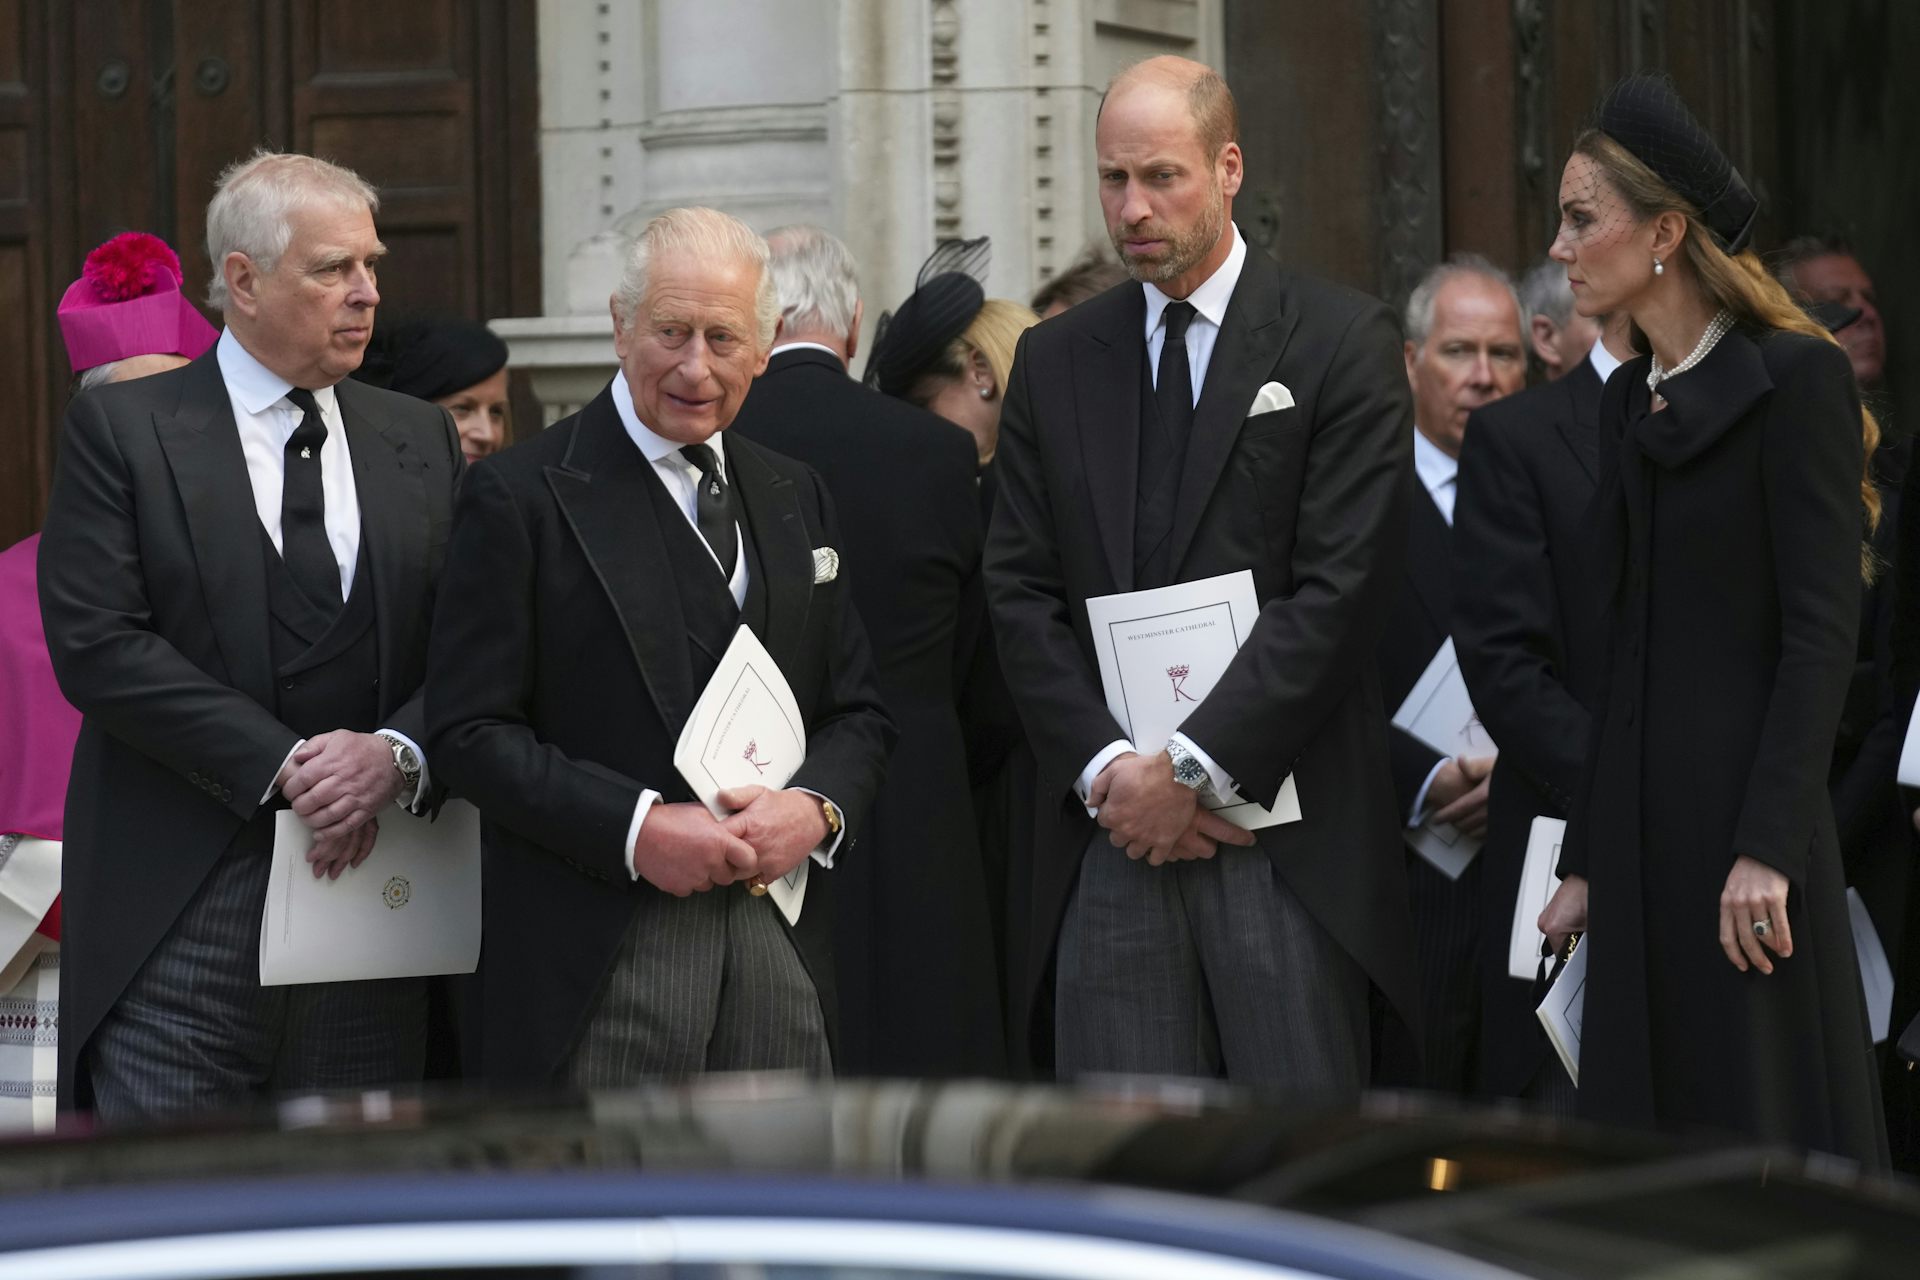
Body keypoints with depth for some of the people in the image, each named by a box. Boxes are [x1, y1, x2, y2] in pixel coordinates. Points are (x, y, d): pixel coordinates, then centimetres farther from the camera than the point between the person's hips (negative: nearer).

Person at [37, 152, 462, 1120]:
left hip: (367, 888, 4)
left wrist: (397, 754, -15)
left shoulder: (420, 441, 13)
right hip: (177, 919, -4)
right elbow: (96, 642, -10)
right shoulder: (120, 430, 0)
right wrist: (281, 767, -16)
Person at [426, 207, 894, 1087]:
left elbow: (859, 710, 18)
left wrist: (816, 807, -5)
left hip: (781, 943, 5)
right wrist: (635, 829, -17)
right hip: (601, 959, -5)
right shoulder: (521, 497, -3)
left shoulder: (794, 499, 16)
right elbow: (469, 730, -7)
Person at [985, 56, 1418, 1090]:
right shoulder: (1054, 362, 14)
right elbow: (1022, 594, 10)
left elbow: (1341, 589, -7)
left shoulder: (1342, 343, 1)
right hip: (1109, 837, 3)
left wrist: (1193, 767, -12)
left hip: (1285, 837, -3)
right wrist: (1105, 766, -6)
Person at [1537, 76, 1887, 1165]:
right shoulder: (1632, 401, 15)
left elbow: (1822, 632, -14)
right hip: (1639, 829, 8)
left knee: (1766, 1122, -4)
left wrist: (1768, 845, -21)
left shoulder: (1796, 377, -8)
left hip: (1745, 814, -8)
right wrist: (1587, 860, 14)